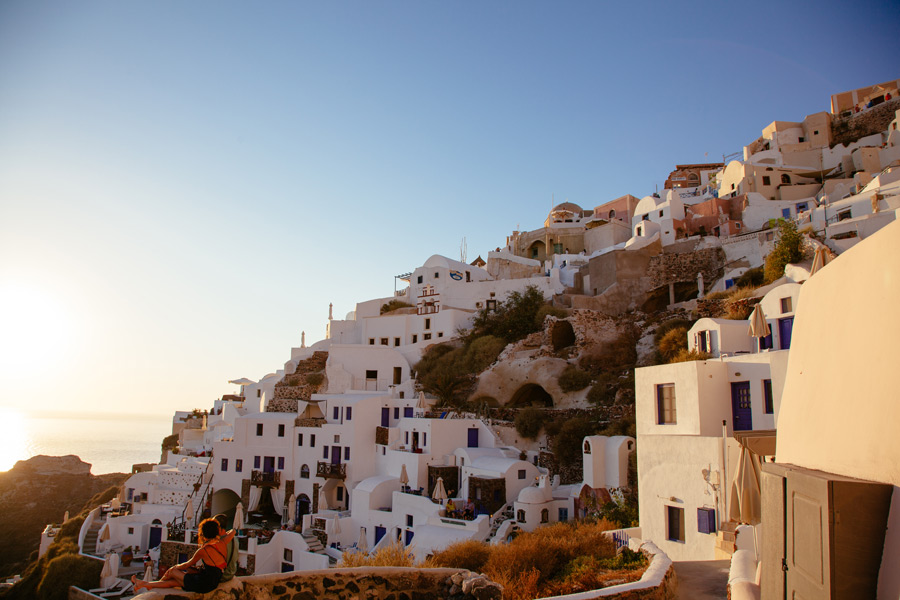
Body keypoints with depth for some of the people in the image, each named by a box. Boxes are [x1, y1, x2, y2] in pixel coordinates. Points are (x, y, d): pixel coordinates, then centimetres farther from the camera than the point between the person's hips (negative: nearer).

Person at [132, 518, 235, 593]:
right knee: (172, 581, 18)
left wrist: (176, 567, 16)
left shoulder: (203, 550, -19)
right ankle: (146, 584, 33)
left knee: (172, 571, 15)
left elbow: (187, 565, -1)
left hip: (202, 585, -6)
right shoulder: (223, 544, -6)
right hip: (213, 584, 6)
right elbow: (232, 532, 16)